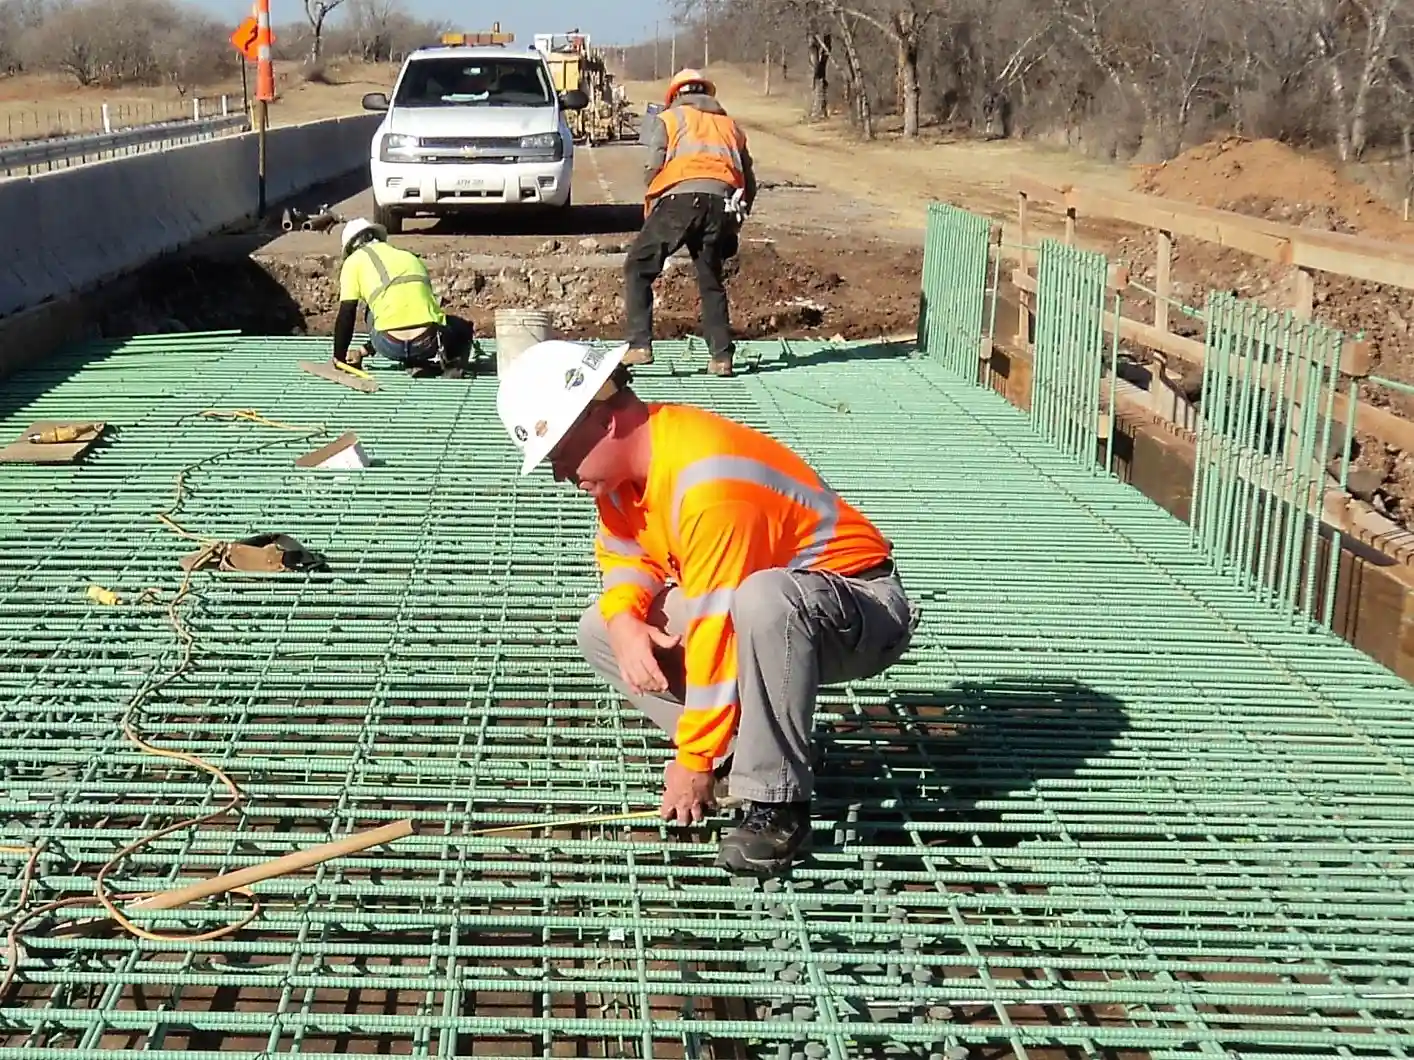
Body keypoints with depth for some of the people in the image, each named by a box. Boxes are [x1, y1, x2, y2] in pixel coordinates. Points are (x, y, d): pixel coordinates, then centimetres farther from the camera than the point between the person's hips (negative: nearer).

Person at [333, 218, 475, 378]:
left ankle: (416, 364, 13)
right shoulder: (409, 256, 29)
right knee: (462, 328, 36)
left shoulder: (353, 261, 14)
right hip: (428, 341, 3)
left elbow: (346, 317, 10)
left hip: (392, 347, -3)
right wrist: (364, 351, 45)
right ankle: (451, 361, 4)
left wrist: (339, 358, 23)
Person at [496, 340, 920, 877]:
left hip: (862, 609, -9)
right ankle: (743, 750, 0)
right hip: (760, 608, 9)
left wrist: (693, 760, -23)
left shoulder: (706, 483, -31)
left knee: (762, 601, -43)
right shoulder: (622, 457, -3)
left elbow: (718, 629, -30)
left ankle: (776, 800, -27)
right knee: (599, 630, 0)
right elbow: (622, 556, 8)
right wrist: (623, 621, -17)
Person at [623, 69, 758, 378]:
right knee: (711, 280, 15)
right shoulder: (730, 125, 31)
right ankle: (721, 356, 7)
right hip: (722, 203, 4)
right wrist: (734, 224, 30)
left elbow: (655, 168, 6)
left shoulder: (668, 118, 20)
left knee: (638, 267, 5)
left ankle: (640, 345, -7)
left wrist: (651, 213, 16)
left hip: (681, 197, -4)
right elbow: (749, 182, 25)